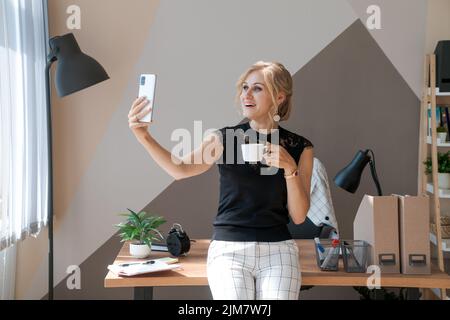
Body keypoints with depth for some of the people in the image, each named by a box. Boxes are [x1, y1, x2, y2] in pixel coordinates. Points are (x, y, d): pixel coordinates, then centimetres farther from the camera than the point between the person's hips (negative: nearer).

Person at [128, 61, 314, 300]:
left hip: (278, 250, 1)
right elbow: (180, 169, -16)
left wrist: (290, 168, -13)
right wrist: (144, 137, -31)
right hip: (228, 248, -1)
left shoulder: (300, 148, 5)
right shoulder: (224, 139, 3)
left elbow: (298, 216, 1)